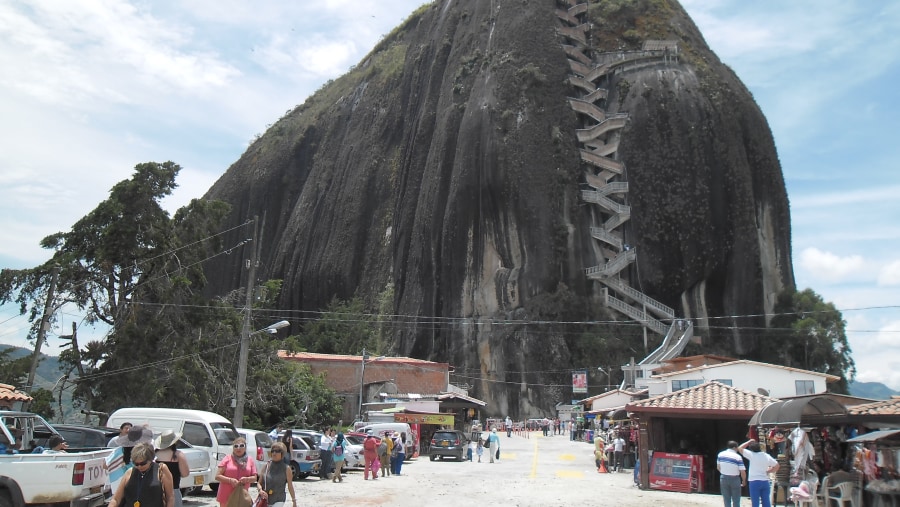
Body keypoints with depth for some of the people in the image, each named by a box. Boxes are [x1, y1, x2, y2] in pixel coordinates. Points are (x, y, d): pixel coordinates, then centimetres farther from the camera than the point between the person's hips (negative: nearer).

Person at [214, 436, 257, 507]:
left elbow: (254, 478, 7)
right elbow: (217, 476, -4)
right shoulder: (227, 459, 0)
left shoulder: (250, 461, 8)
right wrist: (230, 480, -20)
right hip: (226, 496, -2)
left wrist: (247, 479, -15)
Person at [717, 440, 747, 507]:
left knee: (727, 501, 12)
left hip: (723, 479, 3)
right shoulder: (738, 457, -14)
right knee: (736, 501, 9)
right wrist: (744, 481, 4)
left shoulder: (721, 454, -1)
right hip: (734, 479, -3)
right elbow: (743, 472, -13)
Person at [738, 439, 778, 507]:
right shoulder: (767, 456, 4)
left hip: (754, 482, -4)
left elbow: (740, 448, 0)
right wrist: (767, 471, 11)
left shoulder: (751, 455, -9)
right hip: (765, 481, 4)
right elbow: (776, 466, 9)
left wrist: (749, 442, 7)